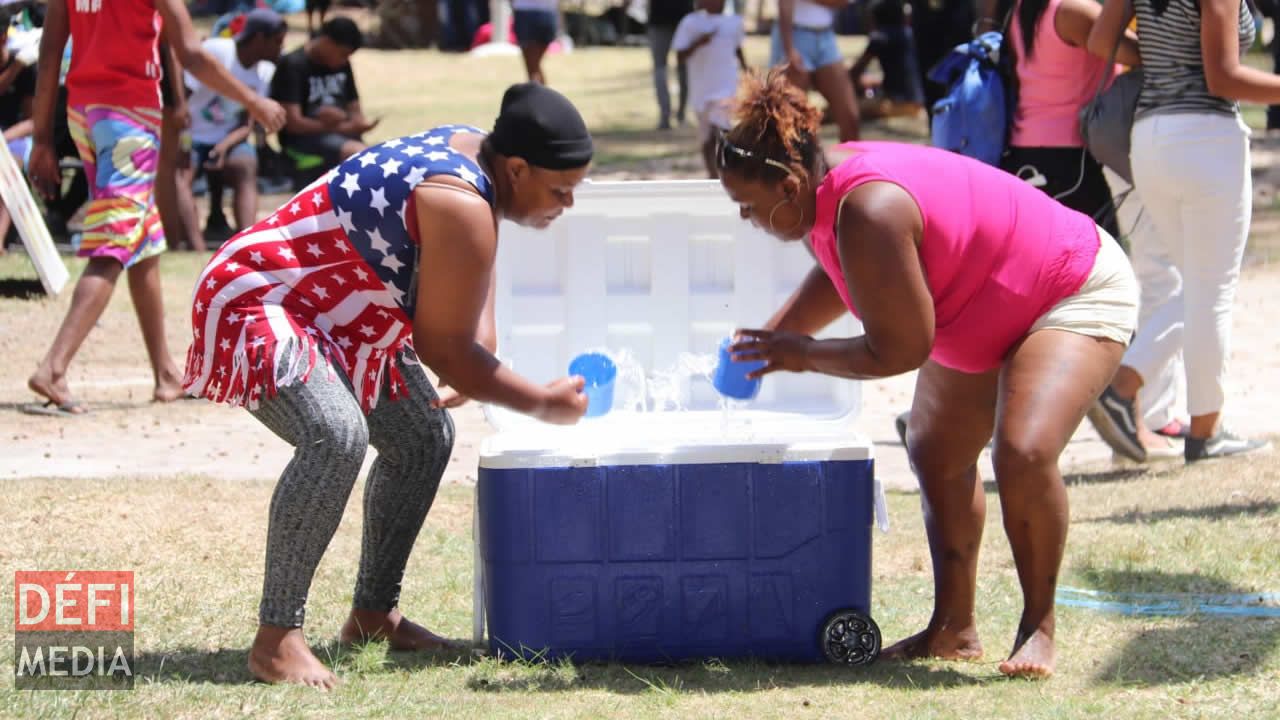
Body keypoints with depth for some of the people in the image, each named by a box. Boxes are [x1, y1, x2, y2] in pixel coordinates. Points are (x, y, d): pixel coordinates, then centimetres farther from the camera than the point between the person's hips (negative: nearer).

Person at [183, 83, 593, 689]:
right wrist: (543, 405, -10)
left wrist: (475, 365, 4)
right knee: (337, 437, -34)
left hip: (332, 313, 11)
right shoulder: (462, 207, -28)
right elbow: (444, 349, -21)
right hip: (257, 304, -11)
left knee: (425, 437, 17)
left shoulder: (469, 147, 1)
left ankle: (373, 614, 26)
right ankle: (275, 638, -28)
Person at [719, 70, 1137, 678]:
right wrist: (768, 339, 3)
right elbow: (836, 277, 16)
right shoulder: (826, 187, -7)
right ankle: (954, 628, 22)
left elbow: (899, 351, -29)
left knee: (1024, 451, -27)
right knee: (937, 456, 14)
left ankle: (1039, 625, -9)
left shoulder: (867, 215, -37)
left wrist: (804, 356, -15)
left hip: (1079, 291, -11)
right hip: (994, 308, 11)